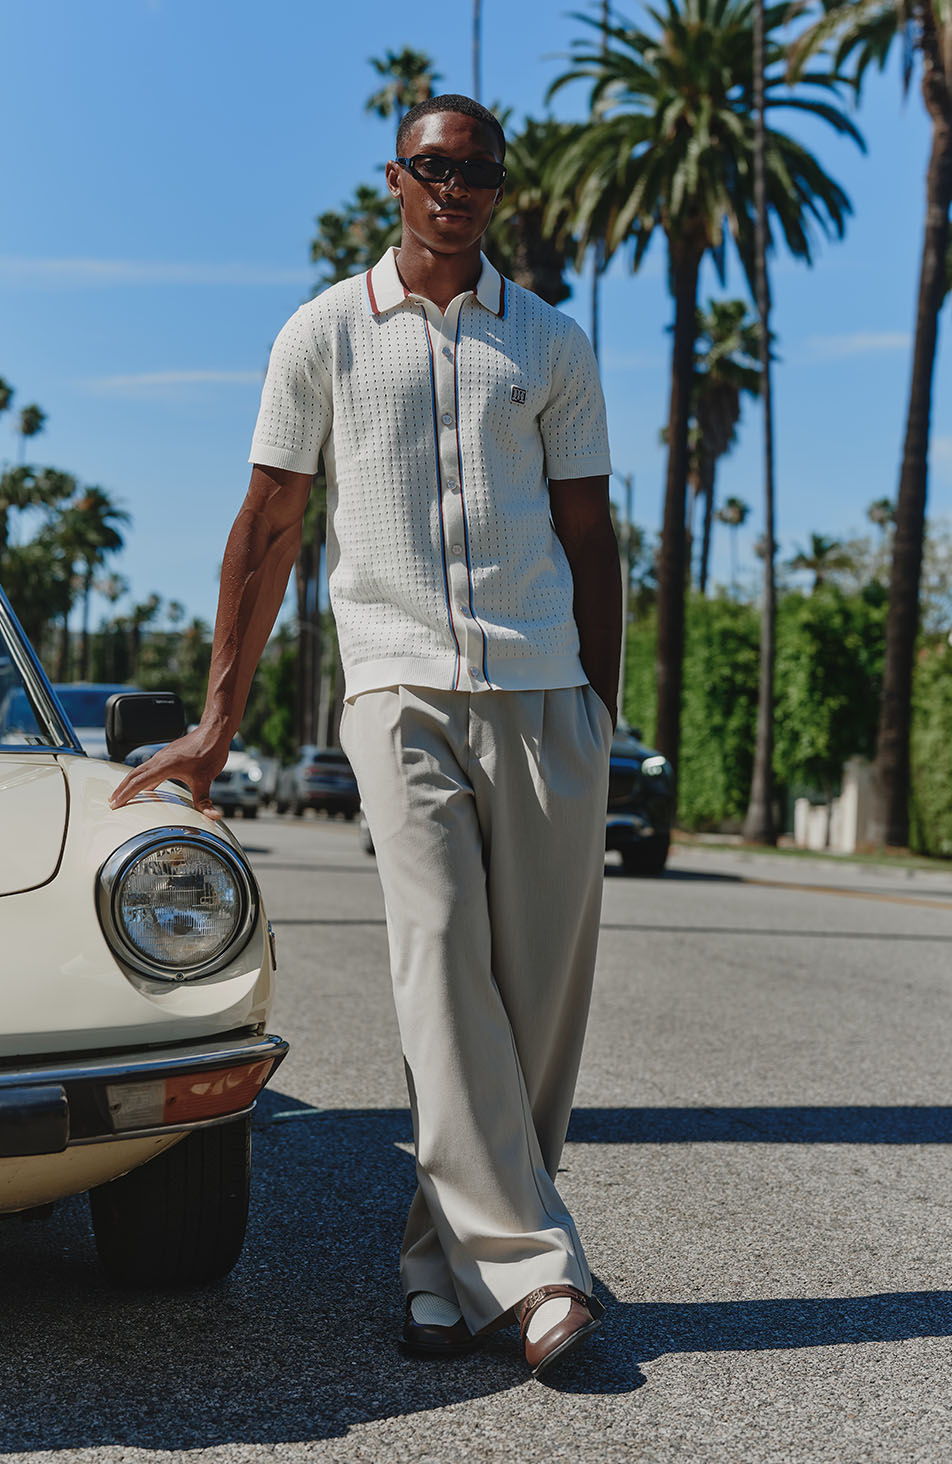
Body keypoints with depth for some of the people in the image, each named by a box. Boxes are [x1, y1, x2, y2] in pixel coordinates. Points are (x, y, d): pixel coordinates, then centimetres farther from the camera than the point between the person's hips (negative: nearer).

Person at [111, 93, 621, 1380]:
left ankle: (453, 1260, 11)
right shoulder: (325, 334, 10)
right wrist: (220, 719, 7)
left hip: (545, 693, 2)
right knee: (443, 966, -14)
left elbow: (590, 540, 15)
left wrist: (602, 719, 9)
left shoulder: (554, 346, 14)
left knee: (541, 986, -1)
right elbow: (268, 529, 10)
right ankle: (531, 1266, -12)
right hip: (400, 691, -2)